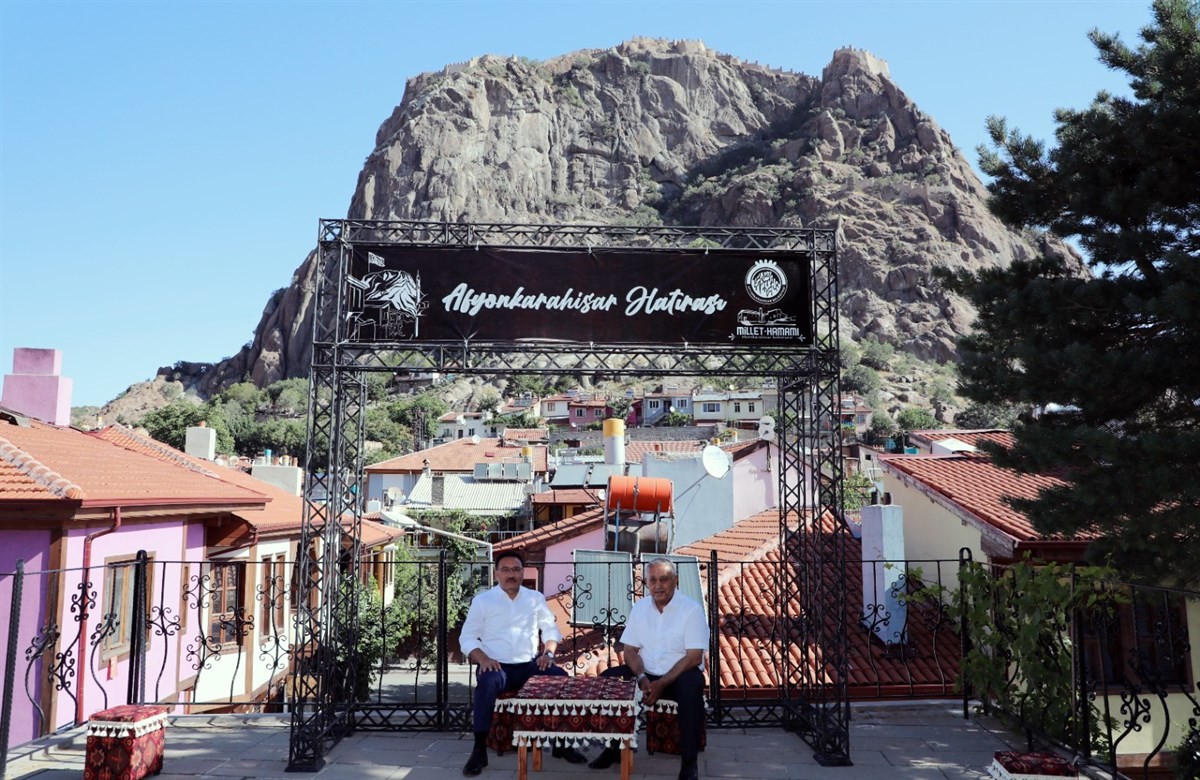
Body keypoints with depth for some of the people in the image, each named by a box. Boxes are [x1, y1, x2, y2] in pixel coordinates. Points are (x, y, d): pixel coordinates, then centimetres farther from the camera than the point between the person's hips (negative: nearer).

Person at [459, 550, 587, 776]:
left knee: (561, 677, -22)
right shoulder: (482, 600, 2)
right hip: (496, 666, -3)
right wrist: (483, 658, -18)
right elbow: (467, 637, 0)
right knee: (487, 683, -36)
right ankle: (479, 751, -25)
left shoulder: (535, 598, 10)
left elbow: (550, 628, 15)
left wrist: (549, 652, -5)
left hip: (529, 665, 3)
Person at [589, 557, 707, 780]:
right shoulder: (639, 608, 3)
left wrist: (662, 683, -24)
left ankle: (689, 762, -23)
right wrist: (641, 678, -17)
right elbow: (630, 651, 3)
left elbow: (694, 657, -17)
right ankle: (614, 746, 0)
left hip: (680, 675, -4)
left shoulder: (692, 609, -12)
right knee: (606, 679, -17)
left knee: (691, 687, -37)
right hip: (646, 673, 4)